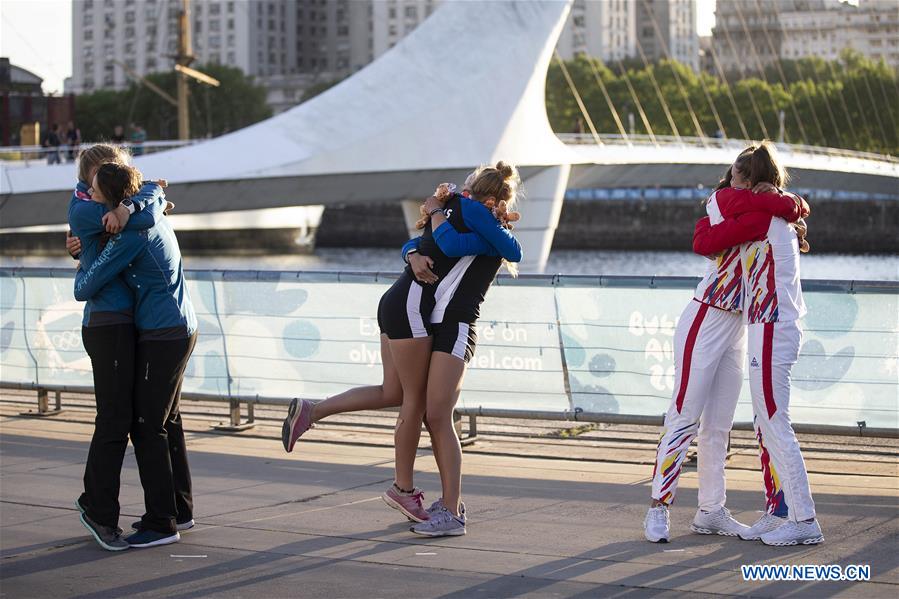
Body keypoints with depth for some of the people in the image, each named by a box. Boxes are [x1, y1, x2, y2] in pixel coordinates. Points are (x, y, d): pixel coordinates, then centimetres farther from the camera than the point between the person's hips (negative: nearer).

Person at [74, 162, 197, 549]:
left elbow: (84, 290, -17)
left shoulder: (130, 237, -19)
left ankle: (162, 523, -3)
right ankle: (180, 508, 26)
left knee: (147, 426, -5)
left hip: (163, 336, -10)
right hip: (180, 328, 10)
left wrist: (82, 266, 7)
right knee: (166, 421, 17)